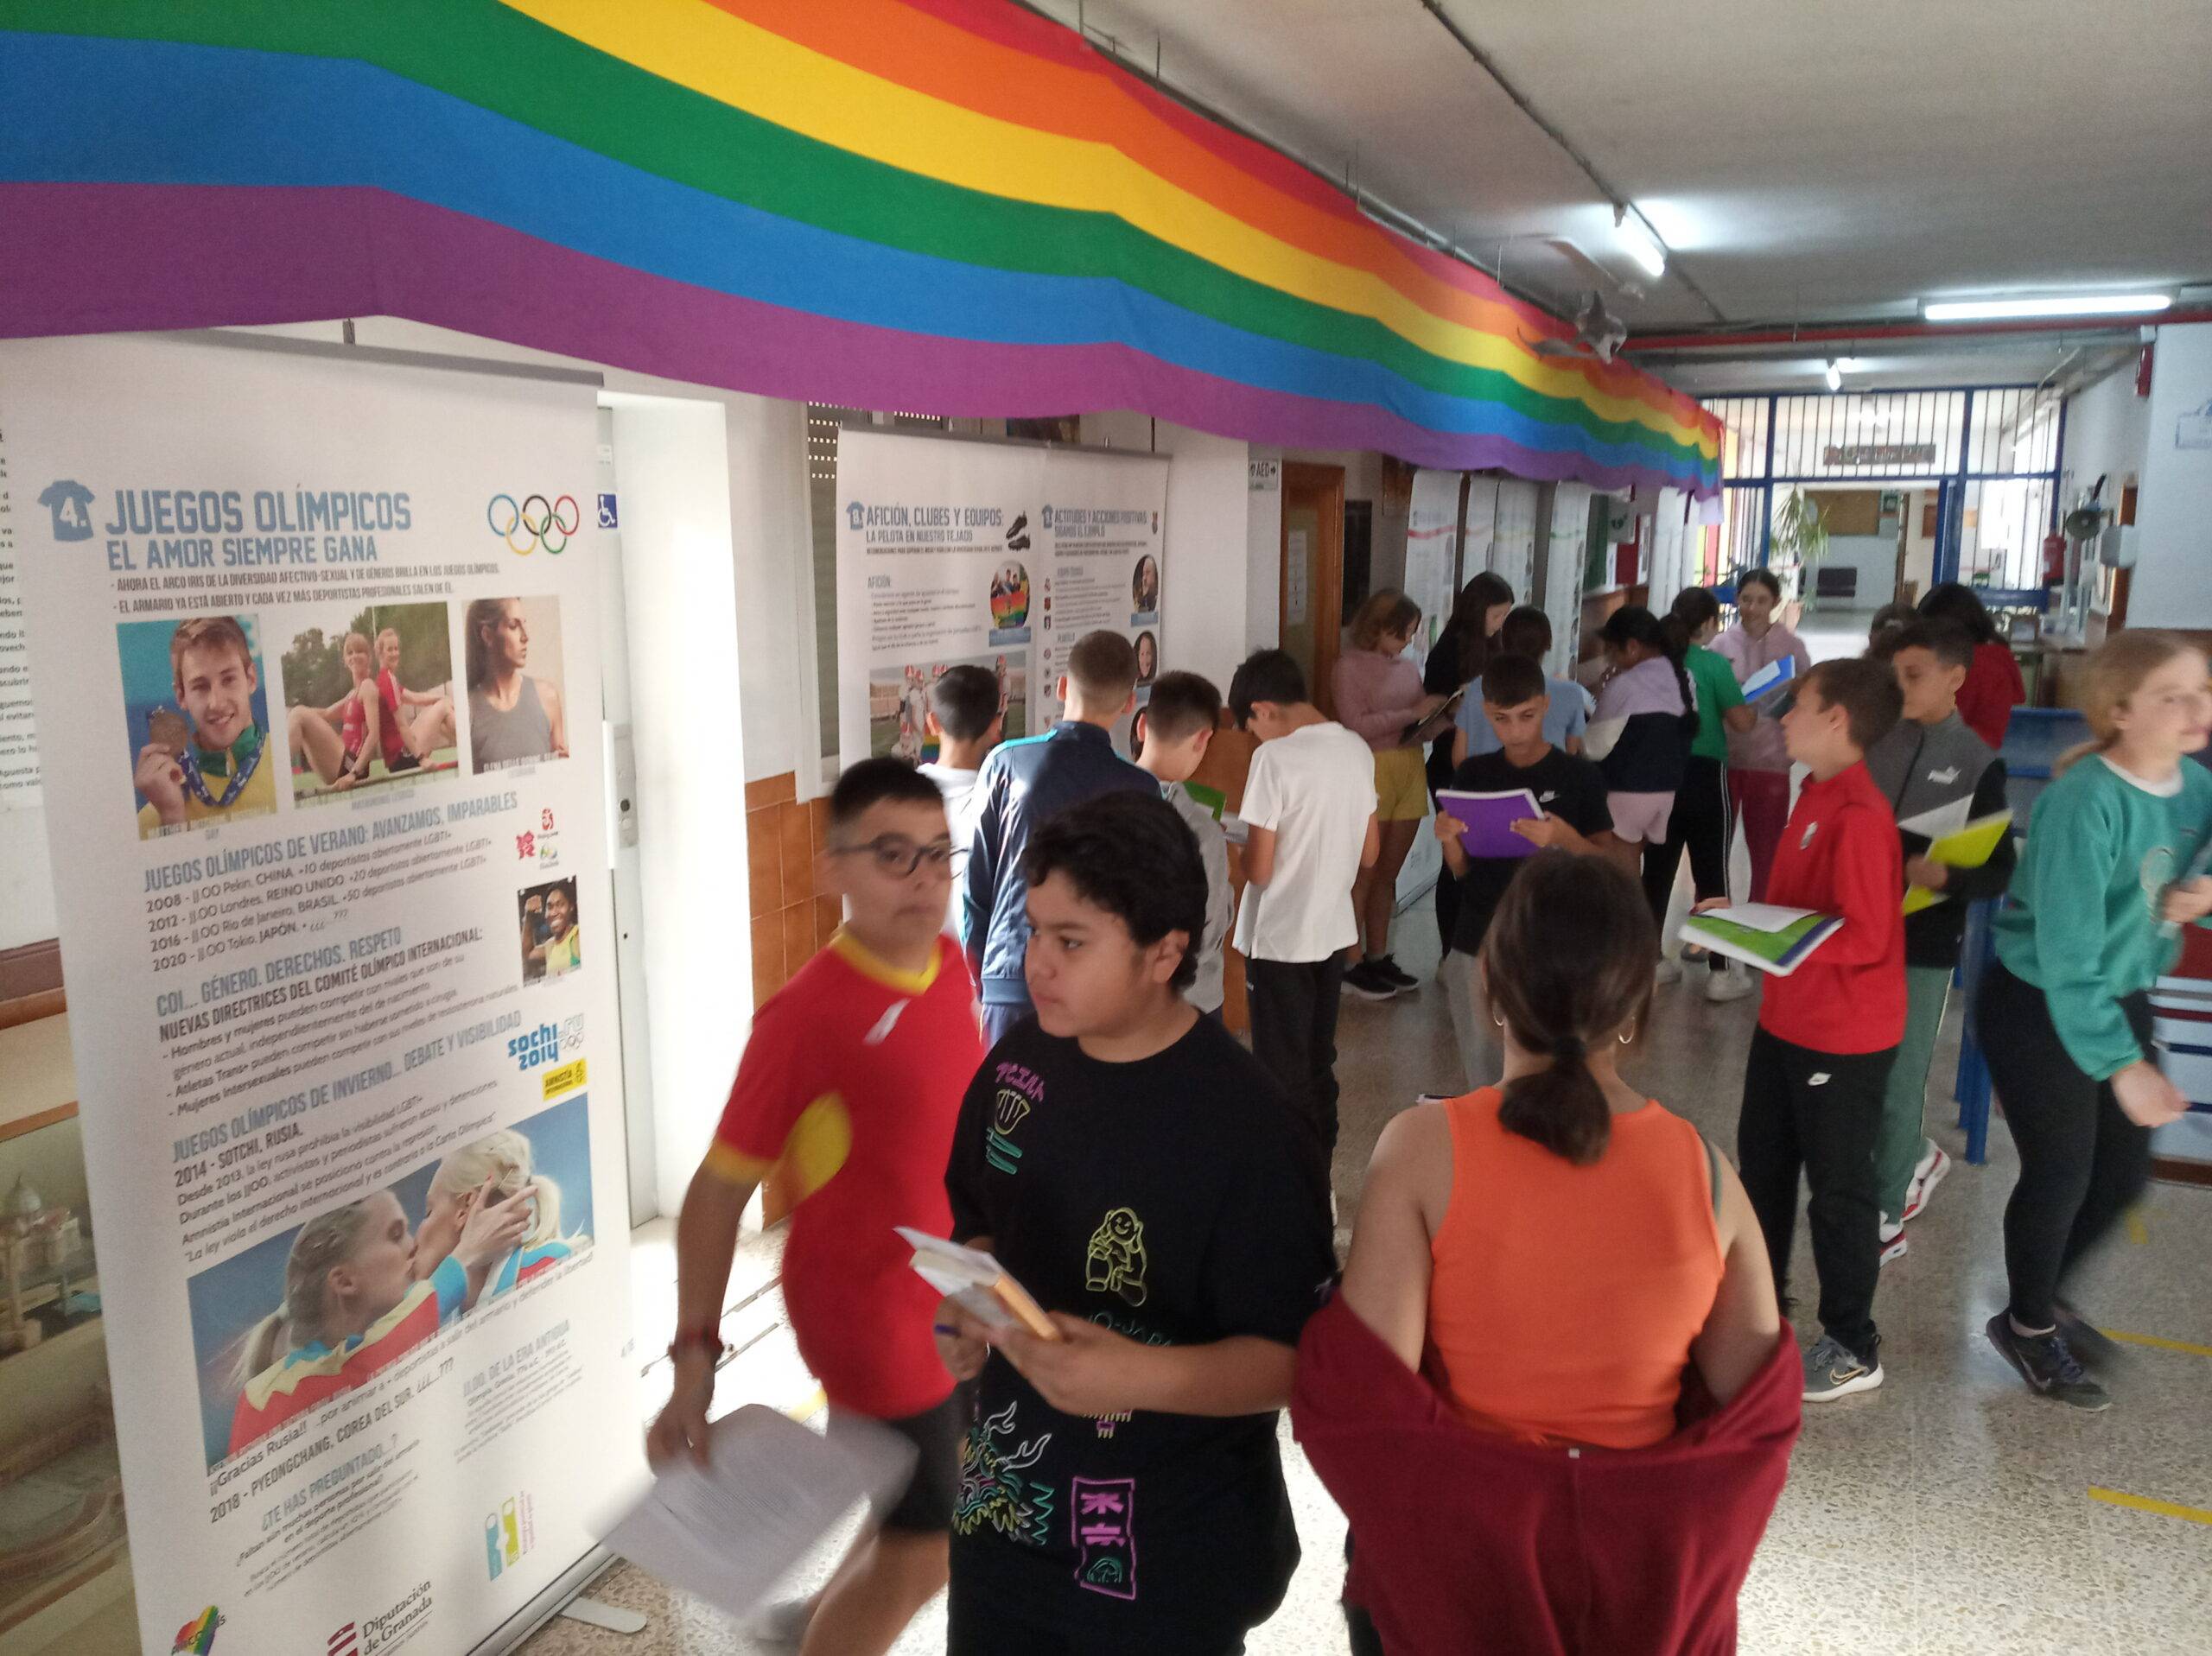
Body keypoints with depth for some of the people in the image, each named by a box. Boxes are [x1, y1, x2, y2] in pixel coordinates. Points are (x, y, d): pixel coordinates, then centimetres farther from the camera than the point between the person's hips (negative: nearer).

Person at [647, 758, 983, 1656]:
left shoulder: (951, 965, -3)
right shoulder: (807, 1013, -25)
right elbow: (718, 1190, -21)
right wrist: (694, 1356, -23)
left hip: (953, 1303, 8)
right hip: (871, 1313, -7)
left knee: (927, 1514, 25)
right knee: (923, 1549, 9)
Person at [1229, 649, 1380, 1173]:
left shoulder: (1276, 758, -19)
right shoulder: (1357, 749, 2)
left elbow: (1259, 869, -19)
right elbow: (1369, 853, 10)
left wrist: (1240, 844, 1)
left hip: (1280, 939, -7)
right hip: (1334, 932, 7)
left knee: (1284, 1077, 6)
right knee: (1319, 1066, 18)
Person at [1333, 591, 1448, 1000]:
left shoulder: (1405, 665, 13)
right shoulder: (1350, 666, -5)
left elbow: (1420, 719, 19)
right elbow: (1356, 725, -15)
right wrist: (1412, 714, -16)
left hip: (1410, 771, 6)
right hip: (1371, 771, -6)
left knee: (1388, 874, 12)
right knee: (1364, 874, -1)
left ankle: (1377, 957, 21)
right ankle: (1351, 965, 6)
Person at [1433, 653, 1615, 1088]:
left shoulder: (1580, 776, -3)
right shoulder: (1473, 775, 5)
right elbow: (1462, 870, 10)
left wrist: (1565, 838, -21)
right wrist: (1448, 839, -12)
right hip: (1477, 946, 3)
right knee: (1483, 1074, 11)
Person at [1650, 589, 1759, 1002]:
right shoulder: (1714, 664, -10)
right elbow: (1743, 722, -8)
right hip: (1703, 776, -4)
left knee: (1657, 869, 12)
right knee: (1713, 872, 4)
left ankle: (1653, 959, 21)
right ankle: (1721, 972, 8)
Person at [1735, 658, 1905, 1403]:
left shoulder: (1858, 815, -23)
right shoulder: (1816, 794, 5)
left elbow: (1865, 936, -25)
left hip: (1844, 1035, -9)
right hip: (1786, 1019, 9)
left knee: (1837, 1188, 5)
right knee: (1762, 1161, 21)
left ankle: (1853, 1348, 21)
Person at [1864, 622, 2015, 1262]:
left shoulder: (1979, 765, -8)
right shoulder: (1874, 744, 2)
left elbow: (1998, 872, -9)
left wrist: (1946, 877, -28)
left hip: (1924, 944, -4)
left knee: (1897, 1083, 5)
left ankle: (1886, 1217, 21)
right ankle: (1919, 1157, 43)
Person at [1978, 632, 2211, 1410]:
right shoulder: (2086, 802, -28)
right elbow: (2067, 956, -30)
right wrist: (2124, 1065, -34)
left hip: (2123, 997, 8)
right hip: (2038, 1004, -7)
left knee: (2124, 1170, 17)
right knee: (2061, 1174, 5)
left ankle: (2049, 1295, 42)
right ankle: (2027, 1326, 30)